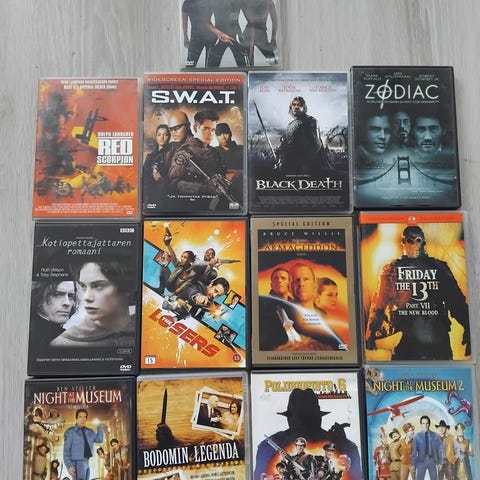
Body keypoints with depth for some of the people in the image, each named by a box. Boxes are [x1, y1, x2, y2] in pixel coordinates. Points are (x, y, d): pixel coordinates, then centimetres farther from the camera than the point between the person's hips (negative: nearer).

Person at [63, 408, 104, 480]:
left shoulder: (90, 432, 12)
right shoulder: (70, 432, -4)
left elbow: (100, 439, 3)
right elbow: (66, 450, -6)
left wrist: (99, 426, -5)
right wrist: (69, 465, -16)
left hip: (86, 463, 6)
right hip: (77, 463, -6)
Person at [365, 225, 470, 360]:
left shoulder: (439, 268, 11)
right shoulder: (391, 270, 8)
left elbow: (456, 301, 11)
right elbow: (379, 303, 5)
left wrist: (468, 329, 2)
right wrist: (371, 335, -2)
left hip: (437, 337, 1)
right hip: (403, 338, -1)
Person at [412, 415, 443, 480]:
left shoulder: (436, 436, 5)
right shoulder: (416, 436, 1)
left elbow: (440, 449, 8)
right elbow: (414, 450, 1)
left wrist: (440, 462, 3)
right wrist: (413, 463, -2)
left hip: (432, 460, 1)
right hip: (421, 461, -1)